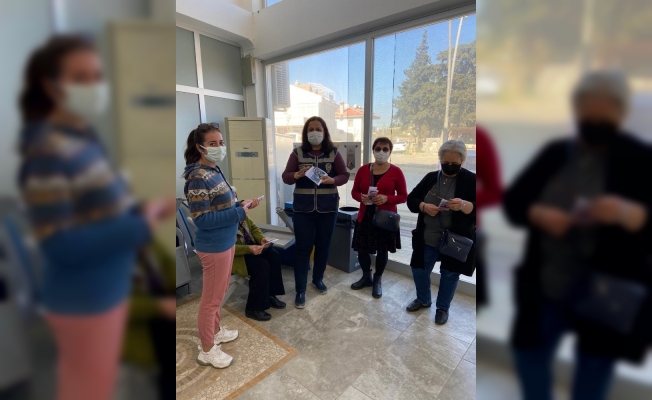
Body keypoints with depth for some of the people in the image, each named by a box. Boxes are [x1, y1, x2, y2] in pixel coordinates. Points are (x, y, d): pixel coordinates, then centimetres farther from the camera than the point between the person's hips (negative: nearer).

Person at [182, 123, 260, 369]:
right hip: (213, 246, -9)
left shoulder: (214, 171, 6)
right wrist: (240, 212, -25)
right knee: (211, 297, 8)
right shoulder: (198, 178, -22)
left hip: (225, 242, 9)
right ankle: (207, 350, 28)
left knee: (219, 292, 24)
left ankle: (215, 331, 45)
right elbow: (202, 219, -25)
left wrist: (242, 204, -2)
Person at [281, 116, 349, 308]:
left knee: (323, 246, 13)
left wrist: (332, 180, -20)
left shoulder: (334, 153, 1)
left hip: (328, 208, 2)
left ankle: (318, 278, 36)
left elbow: (344, 176, 1)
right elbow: (286, 177, -3)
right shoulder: (297, 153, 0)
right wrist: (296, 175, -25)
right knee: (303, 248, 1)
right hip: (303, 209, -1)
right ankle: (300, 290, 12)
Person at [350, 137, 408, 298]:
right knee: (362, 249, 7)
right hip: (365, 216, 2)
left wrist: (386, 198, -20)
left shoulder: (396, 172, -6)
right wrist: (361, 197, -14)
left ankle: (377, 280, 33)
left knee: (382, 250, 10)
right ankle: (366, 277, 34)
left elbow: (403, 197, -3)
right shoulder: (363, 169, 1)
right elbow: (354, 191, 8)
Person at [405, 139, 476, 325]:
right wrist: (424, 207, -19)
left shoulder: (471, 180, -7)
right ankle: (423, 300, 38)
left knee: (449, 274, 12)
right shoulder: (431, 178, 3)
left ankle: (443, 308, 36)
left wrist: (464, 205, -34)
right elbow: (411, 199, 2)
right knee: (419, 270, 12)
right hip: (427, 239, 3)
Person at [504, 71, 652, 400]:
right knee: (529, 357, 19)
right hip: (545, 290, 2)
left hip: (606, 299, -2)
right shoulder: (554, 153, 2)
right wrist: (537, 214, -22)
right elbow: (512, 200, -2)